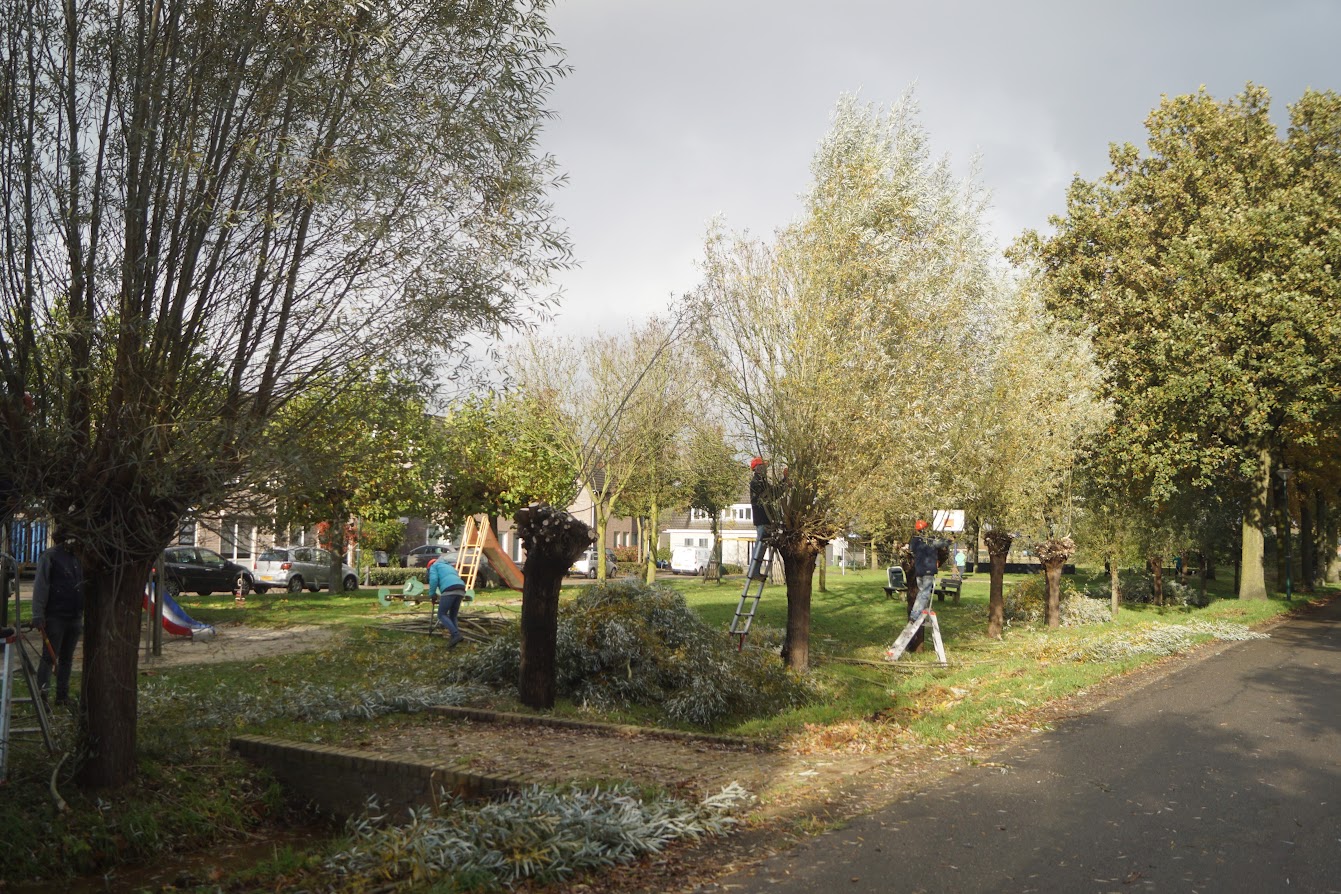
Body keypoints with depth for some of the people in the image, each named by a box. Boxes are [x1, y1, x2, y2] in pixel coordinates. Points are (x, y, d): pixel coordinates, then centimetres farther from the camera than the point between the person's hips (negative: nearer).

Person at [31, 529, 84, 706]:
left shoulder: (79, 557, 13)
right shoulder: (49, 557, -6)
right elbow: (40, 587, -11)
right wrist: (38, 615, -17)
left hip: (75, 617, 6)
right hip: (55, 616, -6)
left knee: (67, 659, 10)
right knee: (49, 656, -7)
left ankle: (63, 695, 16)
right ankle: (41, 691, -4)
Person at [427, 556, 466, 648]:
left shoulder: (434, 566, 21)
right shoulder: (450, 567, 41)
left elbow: (433, 579, 2)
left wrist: (431, 594, 14)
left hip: (449, 590, -7)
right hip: (461, 590, 7)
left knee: (442, 615, 0)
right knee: (452, 616, 17)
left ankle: (456, 635, -18)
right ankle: (453, 641, 6)